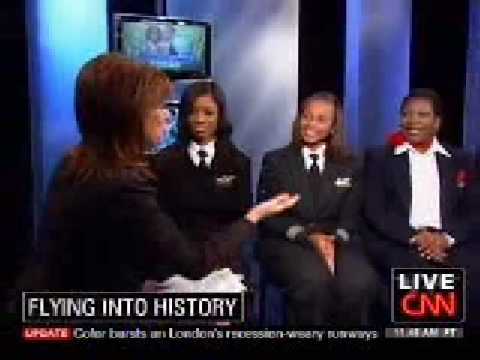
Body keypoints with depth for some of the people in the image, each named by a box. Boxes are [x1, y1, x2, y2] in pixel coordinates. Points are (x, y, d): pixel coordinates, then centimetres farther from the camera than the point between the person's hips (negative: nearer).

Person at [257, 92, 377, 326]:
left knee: (360, 283, -30)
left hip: (336, 242, 2)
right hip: (287, 242, -2)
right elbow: (268, 215, 1)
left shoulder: (349, 166, 16)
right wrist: (307, 236, -14)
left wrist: (333, 239, -14)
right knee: (315, 281, -35)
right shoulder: (275, 161, 10)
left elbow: (350, 217, 9)